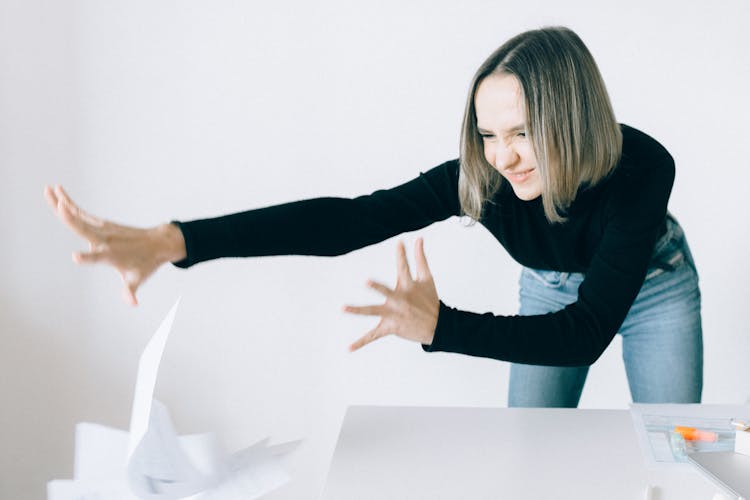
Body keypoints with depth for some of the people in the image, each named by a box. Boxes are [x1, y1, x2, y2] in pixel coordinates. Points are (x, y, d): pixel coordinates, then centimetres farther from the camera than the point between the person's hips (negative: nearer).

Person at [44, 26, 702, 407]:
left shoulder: (640, 168, -40)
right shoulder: (482, 176, -32)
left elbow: (585, 333, -44)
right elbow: (347, 219, -42)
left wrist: (439, 325, -59)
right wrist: (171, 241, -53)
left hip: (653, 285, -2)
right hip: (550, 290, 2)